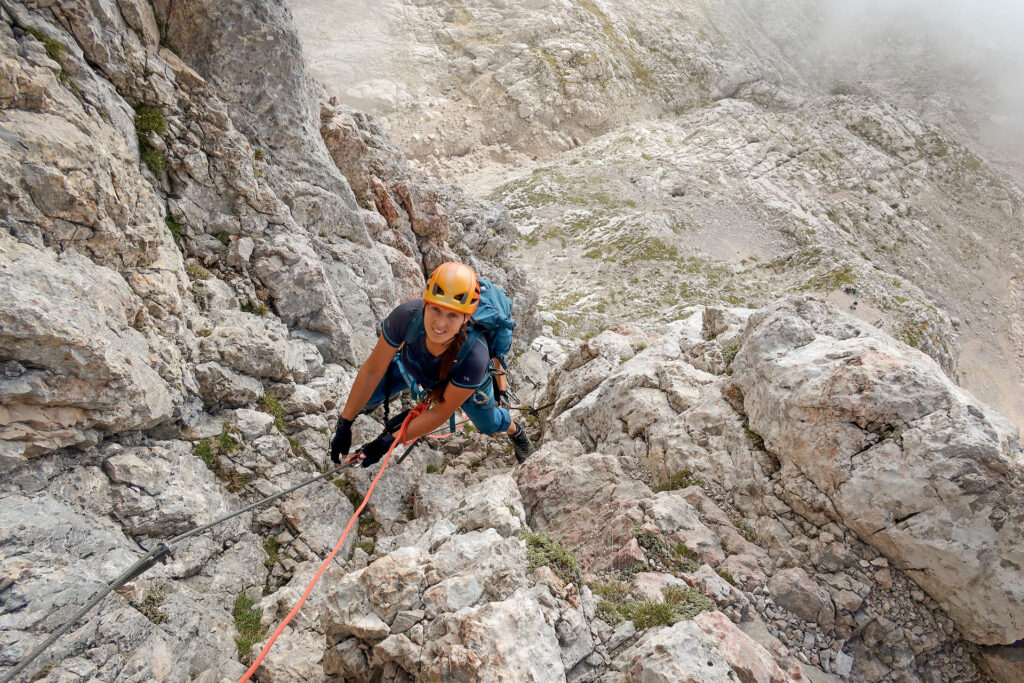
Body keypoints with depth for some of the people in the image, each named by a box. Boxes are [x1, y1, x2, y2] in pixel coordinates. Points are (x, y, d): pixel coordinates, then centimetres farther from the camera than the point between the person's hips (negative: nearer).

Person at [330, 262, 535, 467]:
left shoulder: (475, 356, -47)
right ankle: (369, 403, 35)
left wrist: (387, 442, -32)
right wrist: (344, 425, -25)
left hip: (464, 382, -1)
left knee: (488, 425, 13)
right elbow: (373, 370, -29)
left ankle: (514, 429, 53)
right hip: (412, 366, 2)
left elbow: (441, 412, -32)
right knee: (367, 396, -6)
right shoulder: (406, 315, -43)